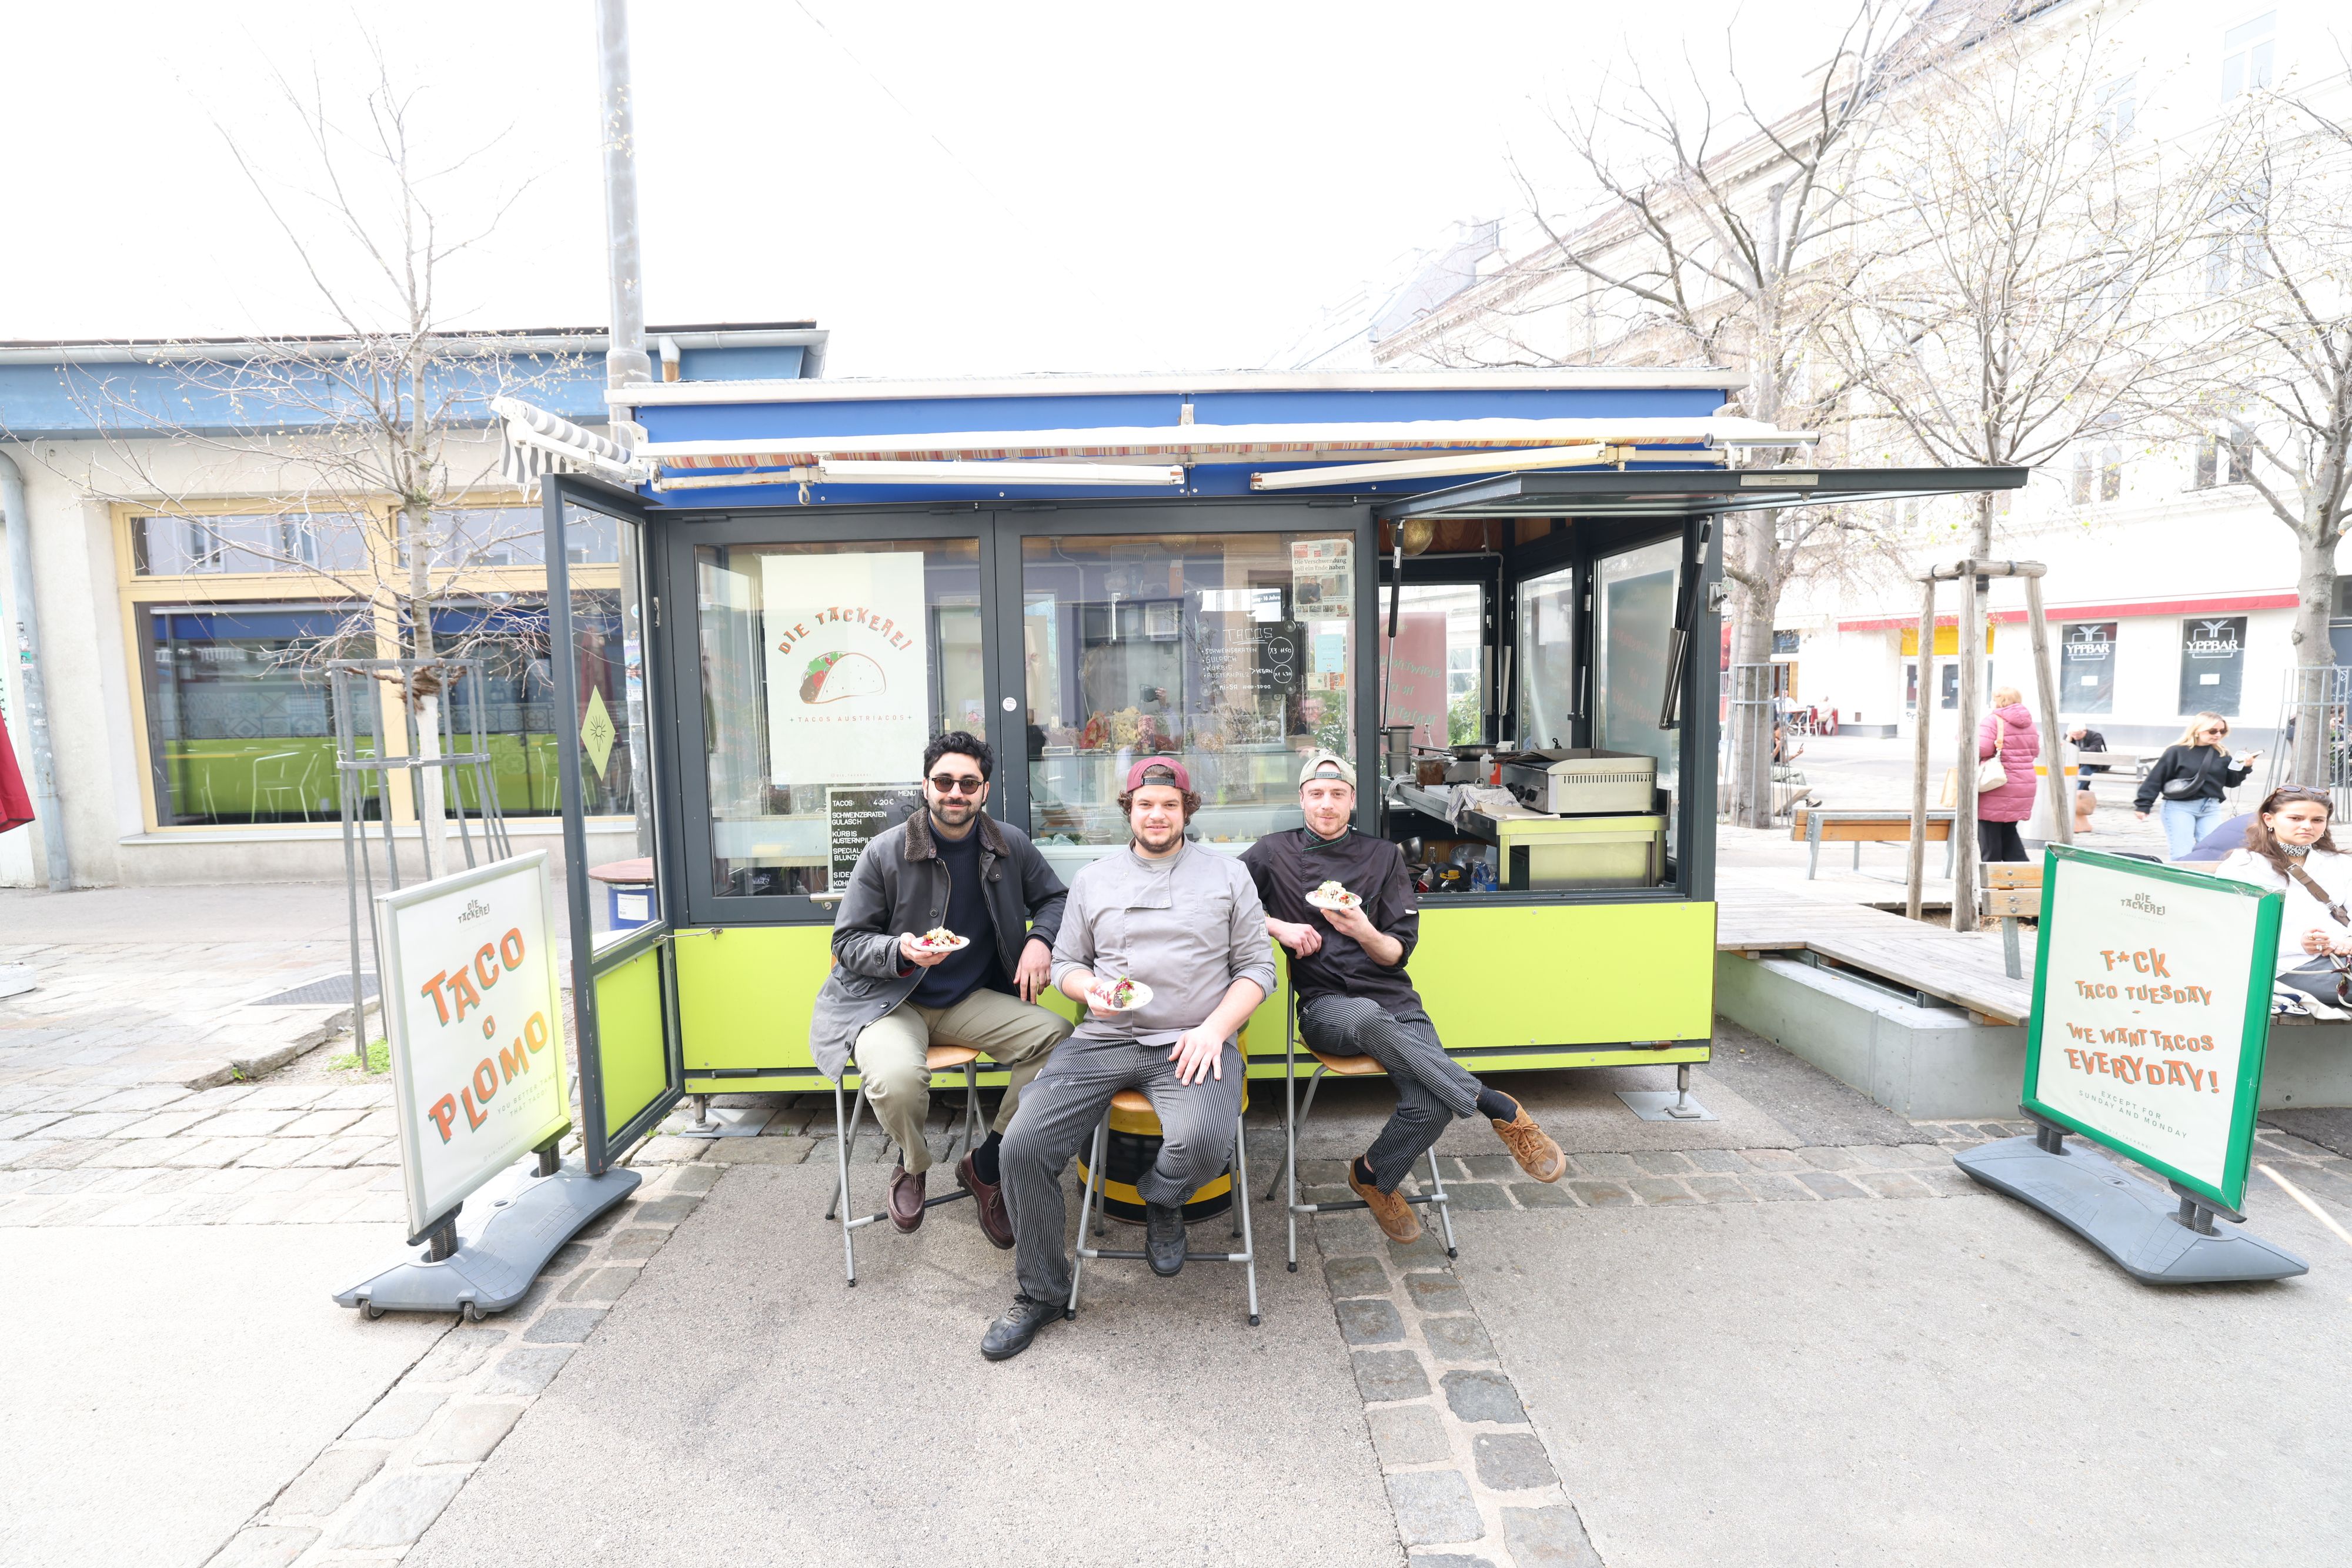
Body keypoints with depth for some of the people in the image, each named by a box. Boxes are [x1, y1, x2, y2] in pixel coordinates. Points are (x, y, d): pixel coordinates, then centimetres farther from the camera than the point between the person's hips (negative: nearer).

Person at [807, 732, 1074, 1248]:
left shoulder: (1010, 845, 1)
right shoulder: (884, 853, -8)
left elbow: (1054, 898, 16)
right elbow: (847, 942, -1)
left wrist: (1040, 939, -6)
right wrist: (901, 950, -22)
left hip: (972, 1001, 3)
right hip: (889, 1004, -3)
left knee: (1058, 1036, -23)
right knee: (896, 1078, -36)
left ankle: (985, 1166, 0)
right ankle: (912, 1167, 5)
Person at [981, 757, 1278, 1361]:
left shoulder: (1228, 874, 11)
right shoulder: (1093, 879, 16)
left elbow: (1257, 966, 8)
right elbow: (1065, 964, 18)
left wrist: (1214, 1028, -7)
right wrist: (1091, 990, -6)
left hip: (1192, 1043, -2)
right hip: (1103, 1041, 2)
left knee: (1202, 1143, -32)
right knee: (1024, 1145, -16)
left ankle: (1161, 1201, 9)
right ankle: (1040, 1292, 9)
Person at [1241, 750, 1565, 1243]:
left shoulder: (1383, 856, 13)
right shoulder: (1276, 852, 10)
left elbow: (1399, 951, 8)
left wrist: (1364, 933, -14)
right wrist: (1279, 927, -7)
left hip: (1393, 1000, 2)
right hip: (1325, 1004, -2)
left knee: (1432, 1105, -27)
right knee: (1369, 1021, -41)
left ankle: (1372, 1175, 4)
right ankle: (1501, 1109, -29)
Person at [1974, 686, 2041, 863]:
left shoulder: (1992, 721, -12)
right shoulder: (2028, 722, 11)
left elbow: (1982, 749, -21)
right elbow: (2035, 751, 17)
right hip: (2023, 789, 8)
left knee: (1989, 836, 1)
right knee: (2009, 832, 20)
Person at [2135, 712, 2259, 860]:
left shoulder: (2222, 754, 8)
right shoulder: (2177, 752, -8)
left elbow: (2231, 782, 14)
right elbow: (2155, 779, -7)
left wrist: (2245, 768, -4)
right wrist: (2143, 805, -11)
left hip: (2211, 808, 5)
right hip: (2179, 807, -5)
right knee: (2182, 855, -6)